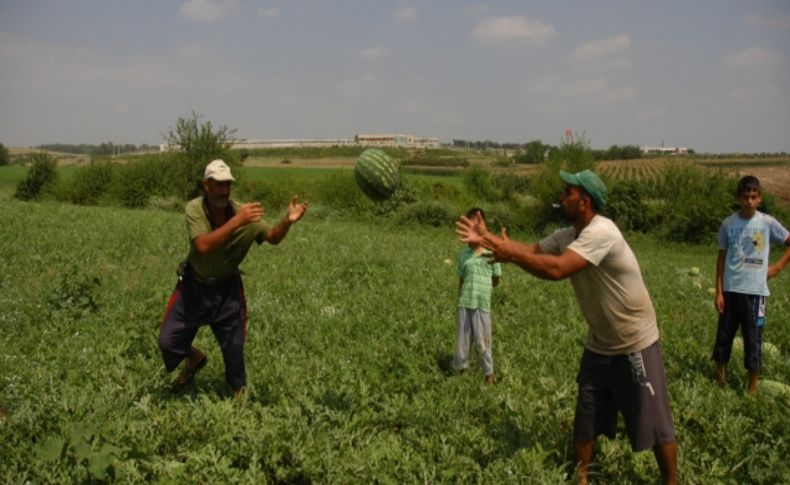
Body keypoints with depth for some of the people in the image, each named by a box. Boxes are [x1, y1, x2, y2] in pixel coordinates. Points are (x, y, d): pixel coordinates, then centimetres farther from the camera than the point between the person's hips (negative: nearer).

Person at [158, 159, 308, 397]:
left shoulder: (243, 212, -17)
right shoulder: (194, 208, -21)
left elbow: (272, 237, -6)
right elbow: (203, 246, -36)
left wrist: (287, 221, -28)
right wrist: (237, 221, -46)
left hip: (227, 289, 1)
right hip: (194, 286, 0)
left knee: (234, 348, 9)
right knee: (168, 342, 3)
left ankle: (239, 391, 36)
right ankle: (195, 358, 37)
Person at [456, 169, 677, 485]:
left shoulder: (601, 232, -29)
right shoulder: (567, 236, -1)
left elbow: (556, 269, -39)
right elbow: (532, 251, -2)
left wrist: (510, 253, -32)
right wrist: (488, 240, -16)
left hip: (635, 345, -8)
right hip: (598, 346, 8)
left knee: (655, 424, 6)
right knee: (586, 420, 15)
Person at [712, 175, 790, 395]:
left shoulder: (767, 223, -5)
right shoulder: (728, 224, -2)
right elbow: (722, 258, 2)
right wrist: (719, 292, 0)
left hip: (755, 291, -1)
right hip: (731, 289, 1)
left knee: (753, 339, 3)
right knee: (724, 335, 10)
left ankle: (752, 388, 14)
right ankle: (719, 377, 27)